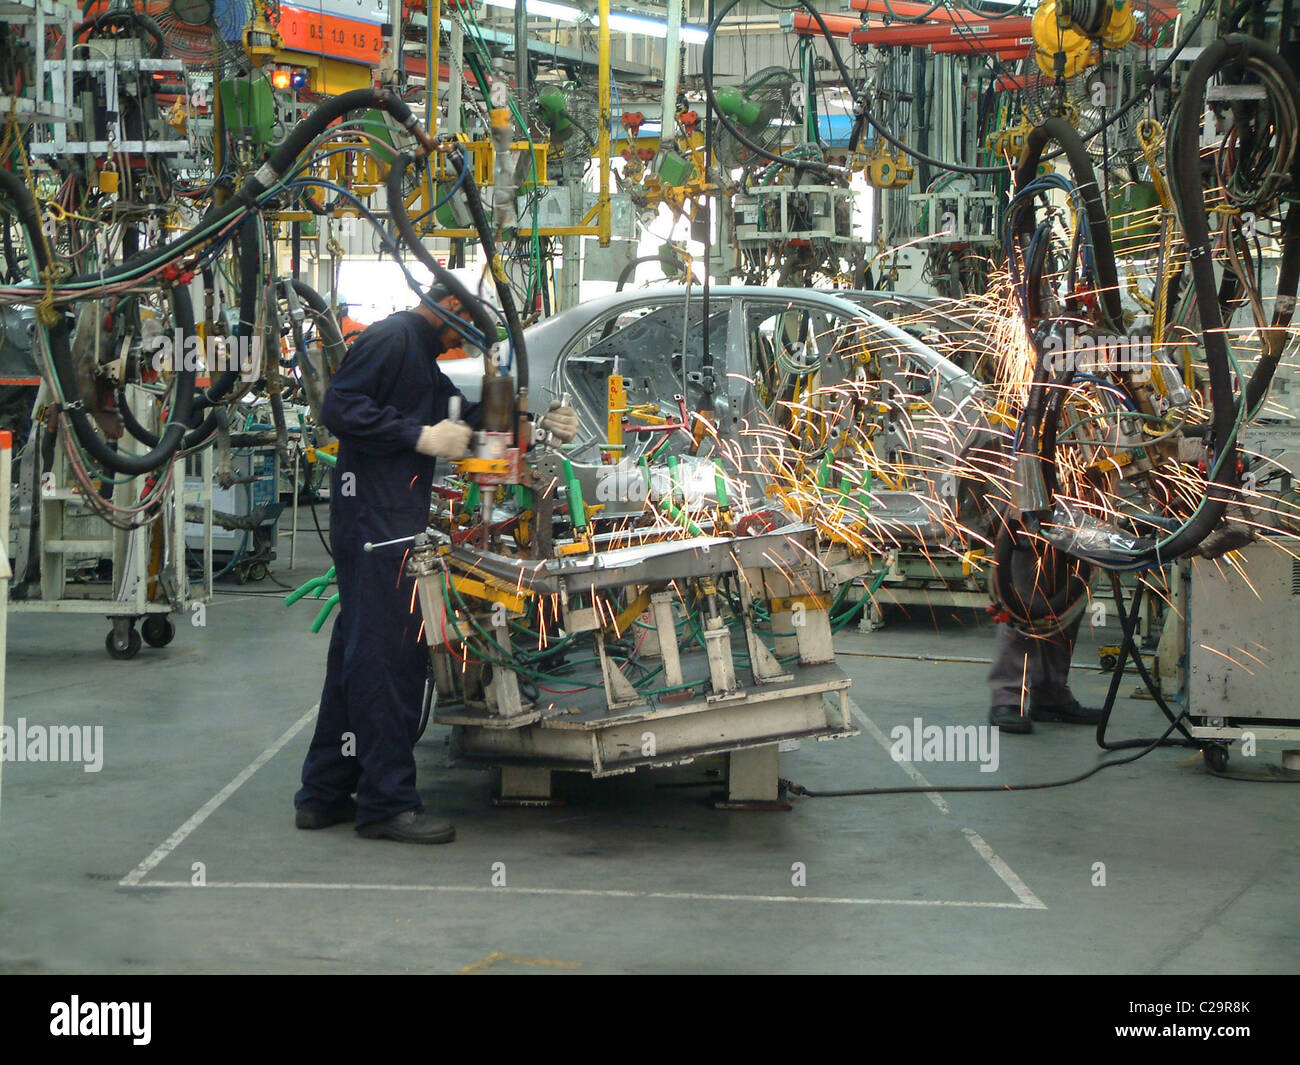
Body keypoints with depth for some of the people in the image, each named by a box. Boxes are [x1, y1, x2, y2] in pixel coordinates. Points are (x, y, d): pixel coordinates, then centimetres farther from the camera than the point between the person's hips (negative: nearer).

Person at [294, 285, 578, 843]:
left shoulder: (422, 361, 26)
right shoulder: (392, 337, -6)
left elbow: (470, 419, 30)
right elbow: (339, 408, -17)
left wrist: (541, 424, 19)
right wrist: (420, 437, -18)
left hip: (395, 515, 11)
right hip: (374, 511, -11)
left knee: (358, 647, 11)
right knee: (389, 648, -11)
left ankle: (324, 795, 16)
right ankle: (387, 801, -10)